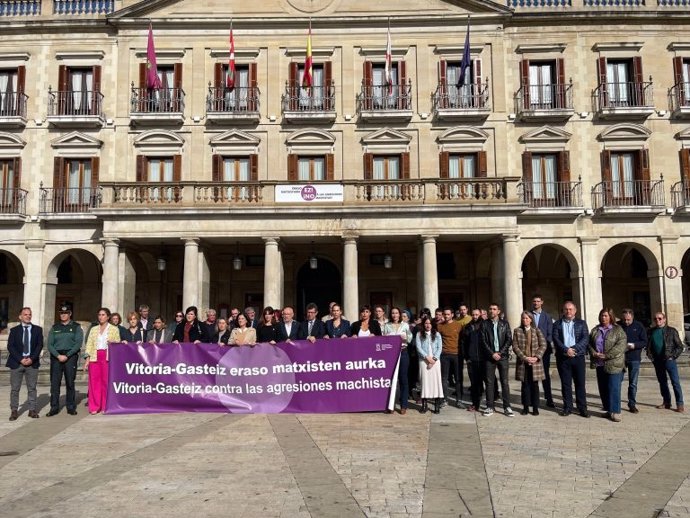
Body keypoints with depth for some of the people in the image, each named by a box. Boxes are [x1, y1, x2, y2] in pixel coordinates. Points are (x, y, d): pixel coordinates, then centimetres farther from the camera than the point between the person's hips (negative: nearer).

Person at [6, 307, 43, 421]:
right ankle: (14, 411, 9)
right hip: (16, 362, 0)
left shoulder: (37, 329, 8)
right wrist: (20, 359, -11)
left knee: (32, 388, 3)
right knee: (15, 388, 2)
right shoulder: (14, 330, 7)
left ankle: (32, 410, 9)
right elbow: (10, 346, 0)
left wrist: (32, 359, -10)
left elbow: (40, 345, 3)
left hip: (32, 363, 0)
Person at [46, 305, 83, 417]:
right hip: (56, 356, 2)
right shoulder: (54, 328, 12)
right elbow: (50, 344, 5)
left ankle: (71, 407, 6)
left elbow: (78, 343, -4)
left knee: (70, 383, 1)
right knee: (54, 383, -1)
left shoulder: (76, 327, 6)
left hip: (70, 356, -2)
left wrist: (66, 355, -13)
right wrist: (58, 355, -10)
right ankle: (54, 408, 4)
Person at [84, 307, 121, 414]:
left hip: (108, 357, -2)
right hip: (95, 357, 2)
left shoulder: (114, 329, 9)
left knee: (106, 381, -5)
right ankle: (94, 407, 5)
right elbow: (89, 344, 11)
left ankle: (106, 407, 3)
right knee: (94, 381, -2)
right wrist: (87, 358, 0)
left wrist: (114, 342, -14)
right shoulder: (93, 329, 16)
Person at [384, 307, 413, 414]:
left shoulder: (405, 325, 8)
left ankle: (403, 405, 6)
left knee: (403, 379, 1)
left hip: (403, 352, 0)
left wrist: (405, 338, -13)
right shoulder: (387, 326, 8)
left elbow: (410, 339, 7)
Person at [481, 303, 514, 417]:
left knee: (505, 382, 0)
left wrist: (500, 352, -8)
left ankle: (507, 407, 6)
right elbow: (483, 341, 1)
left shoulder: (504, 324, 8)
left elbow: (509, 340, 2)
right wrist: (492, 353, -9)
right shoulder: (485, 324, 6)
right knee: (489, 382, 1)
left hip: (503, 356, 0)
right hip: (490, 356, 0)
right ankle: (489, 407, 7)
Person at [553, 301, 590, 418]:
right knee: (565, 384, 5)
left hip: (578, 357, 0)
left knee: (580, 383, 2)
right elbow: (556, 339, -2)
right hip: (563, 358, 0)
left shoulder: (581, 323, 9)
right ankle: (567, 407, 13)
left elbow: (585, 339, -3)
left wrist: (574, 349, -16)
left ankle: (582, 408, 10)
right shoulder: (557, 324, 9)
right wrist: (566, 350, -16)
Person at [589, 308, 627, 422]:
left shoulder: (618, 330, 0)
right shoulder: (595, 330, 15)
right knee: (603, 389, 8)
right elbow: (590, 344, 13)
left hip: (614, 364, -5)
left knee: (614, 389, -6)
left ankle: (615, 412, 0)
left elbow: (621, 345, -11)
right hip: (600, 364, 5)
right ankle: (608, 409, 19)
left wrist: (606, 355, -16)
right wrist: (594, 353, -8)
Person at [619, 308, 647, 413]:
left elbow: (644, 342, -2)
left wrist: (633, 345, -19)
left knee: (633, 384, 6)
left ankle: (632, 404, 15)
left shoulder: (639, 326, -1)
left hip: (634, 358, 0)